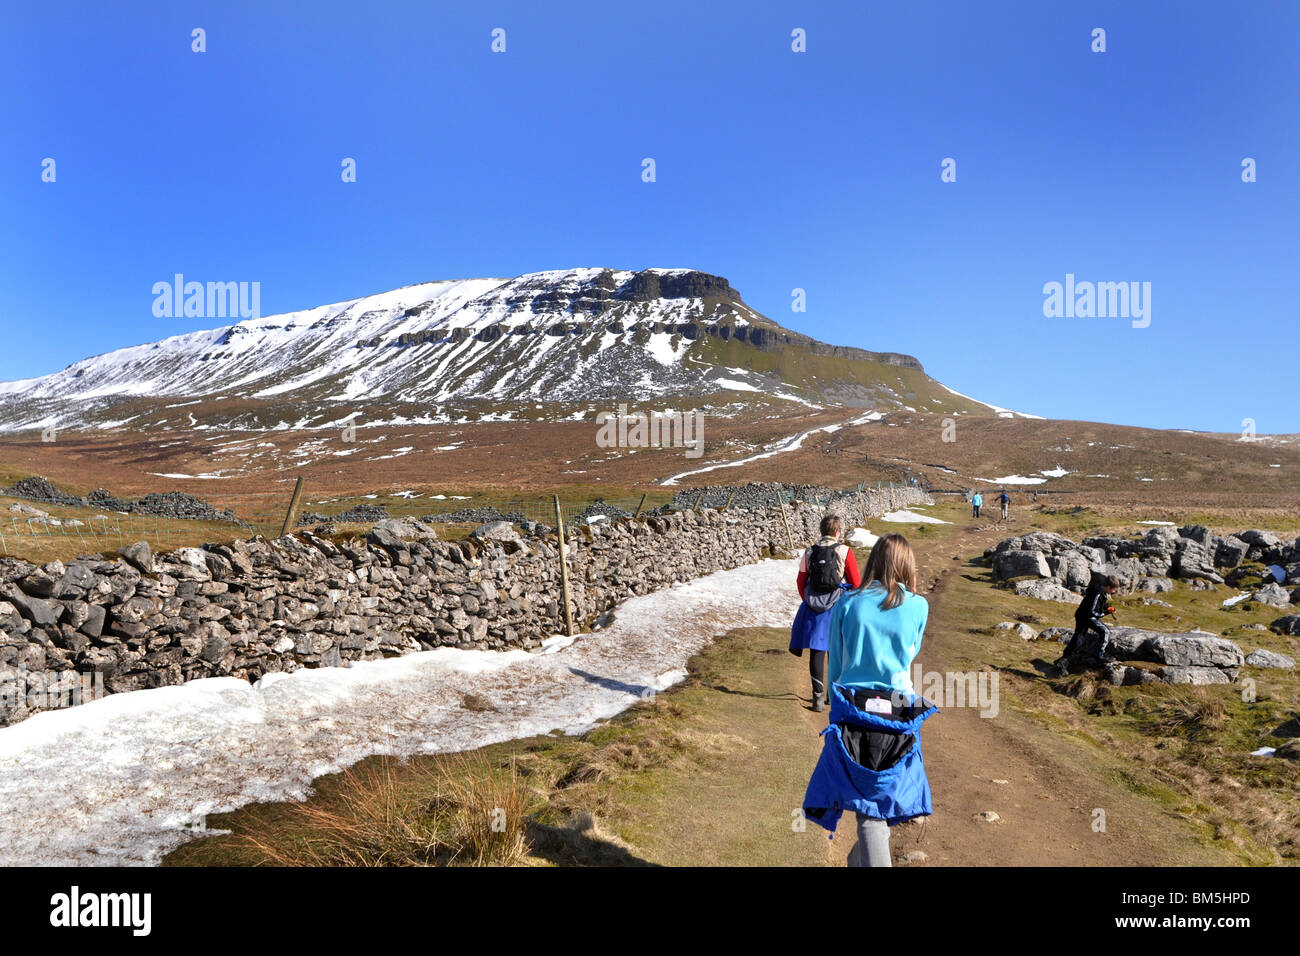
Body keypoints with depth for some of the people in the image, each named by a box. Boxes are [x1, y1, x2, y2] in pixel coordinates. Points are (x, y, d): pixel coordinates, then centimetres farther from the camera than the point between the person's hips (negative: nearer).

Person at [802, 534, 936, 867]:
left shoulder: (847, 604, -2)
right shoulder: (918, 606, -1)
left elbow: (834, 665, 5)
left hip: (852, 711, 0)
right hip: (898, 713, 1)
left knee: (869, 805, 5)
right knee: (886, 794, 19)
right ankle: (861, 857, 35)